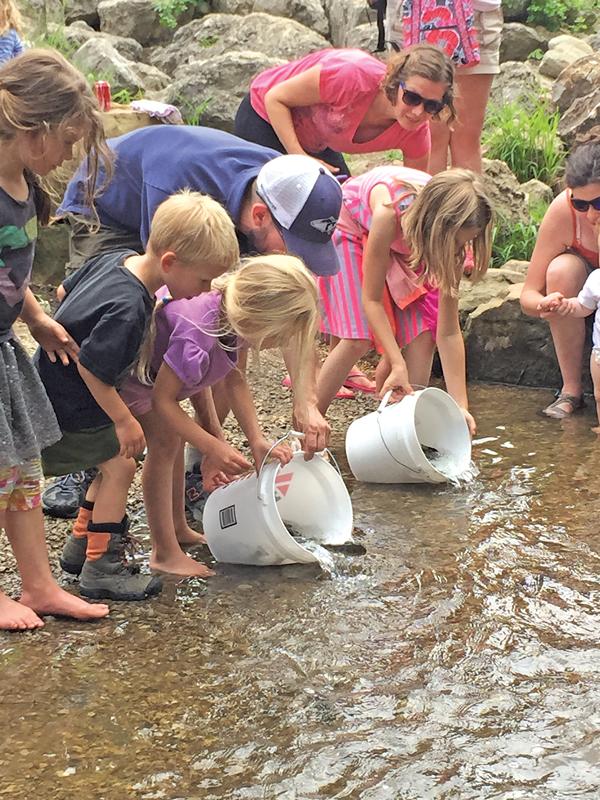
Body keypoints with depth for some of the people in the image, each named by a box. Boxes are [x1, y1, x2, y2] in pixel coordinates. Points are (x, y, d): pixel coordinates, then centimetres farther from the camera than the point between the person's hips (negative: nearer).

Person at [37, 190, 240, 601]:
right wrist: (124, 420, -18)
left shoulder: (117, 259, -4)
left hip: (57, 386, 10)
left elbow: (65, 290, 11)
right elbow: (91, 368, -29)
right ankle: (101, 567, 4)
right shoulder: (128, 310, -33)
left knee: (113, 463, 19)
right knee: (119, 465, -4)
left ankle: (81, 545, 31)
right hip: (72, 409, -10)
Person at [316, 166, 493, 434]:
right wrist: (397, 364, -40)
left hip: (403, 242, 4)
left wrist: (460, 406, -28)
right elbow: (371, 299, -33)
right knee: (359, 338, -18)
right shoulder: (389, 212, -45)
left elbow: (448, 333, -25)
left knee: (422, 333, -13)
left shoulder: (450, 234, -30)